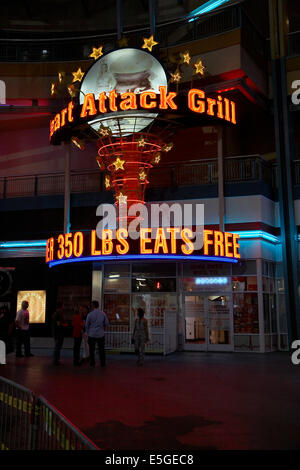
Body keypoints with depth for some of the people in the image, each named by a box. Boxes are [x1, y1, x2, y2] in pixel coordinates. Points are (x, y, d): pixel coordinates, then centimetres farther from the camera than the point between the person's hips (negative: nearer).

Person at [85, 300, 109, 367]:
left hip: (92, 334, -2)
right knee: (101, 349, 8)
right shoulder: (103, 314, -2)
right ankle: (102, 364, 10)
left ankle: (92, 363, 13)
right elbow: (107, 323, 6)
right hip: (100, 334, 2)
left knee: (92, 349, 8)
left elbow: (86, 325, -1)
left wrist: (87, 332, 15)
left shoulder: (90, 314, -8)